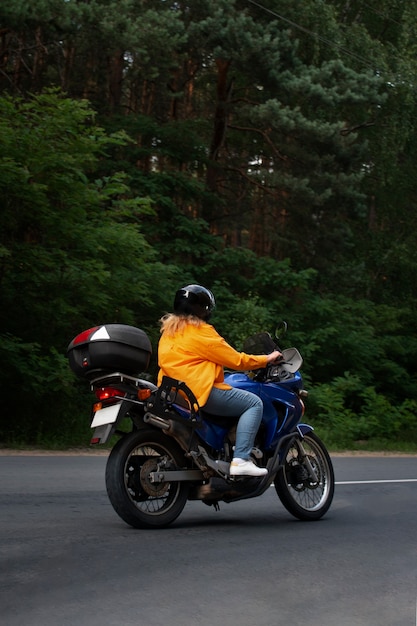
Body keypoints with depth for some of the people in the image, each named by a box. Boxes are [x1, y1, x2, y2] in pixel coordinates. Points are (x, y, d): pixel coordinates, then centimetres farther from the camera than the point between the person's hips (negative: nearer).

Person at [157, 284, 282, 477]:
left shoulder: (169, 330, 17)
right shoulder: (201, 331, -9)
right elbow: (235, 360, -7)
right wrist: (266, 359, 7)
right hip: (198, 391, -10)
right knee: (254, 403, -6)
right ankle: (240, 460, -17)